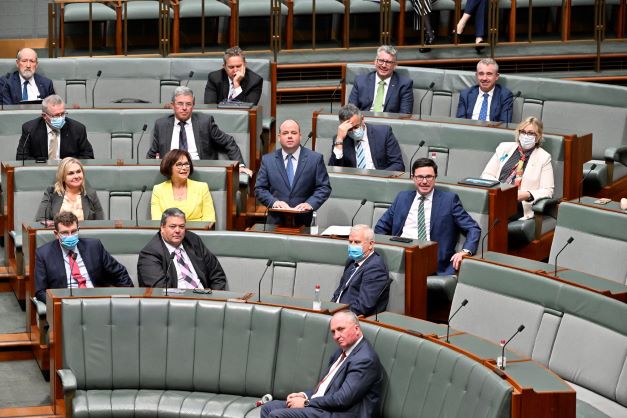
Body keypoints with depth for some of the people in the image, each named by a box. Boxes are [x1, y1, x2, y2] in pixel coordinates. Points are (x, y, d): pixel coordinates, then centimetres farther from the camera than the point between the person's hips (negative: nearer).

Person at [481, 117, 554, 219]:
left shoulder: (544, 157, 10)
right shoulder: (504, 147, 19)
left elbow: (547, 191, 5)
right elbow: (486, 175, 16)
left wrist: (526, 195, -14)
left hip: (517, 204, -3)